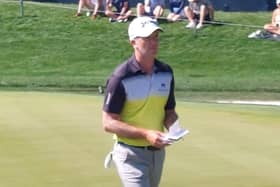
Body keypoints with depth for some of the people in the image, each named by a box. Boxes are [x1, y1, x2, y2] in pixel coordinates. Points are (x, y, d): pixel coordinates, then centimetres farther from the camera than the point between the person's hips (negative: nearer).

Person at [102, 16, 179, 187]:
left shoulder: (166, 72, 4)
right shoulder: (121, 77, -15)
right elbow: (108, 123, -14)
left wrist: (173, 127, -9)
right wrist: (146, 134, -24)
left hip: (157, 152, 6)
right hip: (131, 154, -6)